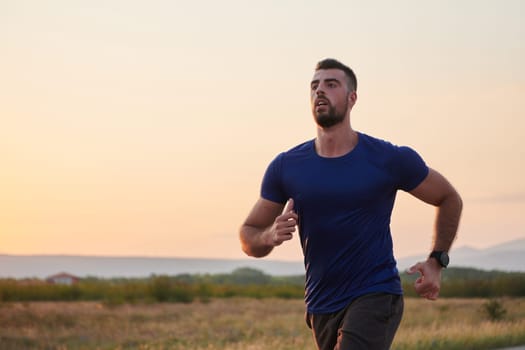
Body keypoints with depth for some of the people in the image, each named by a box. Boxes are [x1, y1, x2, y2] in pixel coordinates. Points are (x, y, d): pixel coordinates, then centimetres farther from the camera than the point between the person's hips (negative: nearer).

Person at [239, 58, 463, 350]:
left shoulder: (390, 160, -6)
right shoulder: (286, 167, 1)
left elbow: (449, 199, 10)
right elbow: (248, 236, 8)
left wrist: (437, 261, 0)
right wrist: (271, 236, -16)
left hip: (376, 297, -5)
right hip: (321, 308, 5)